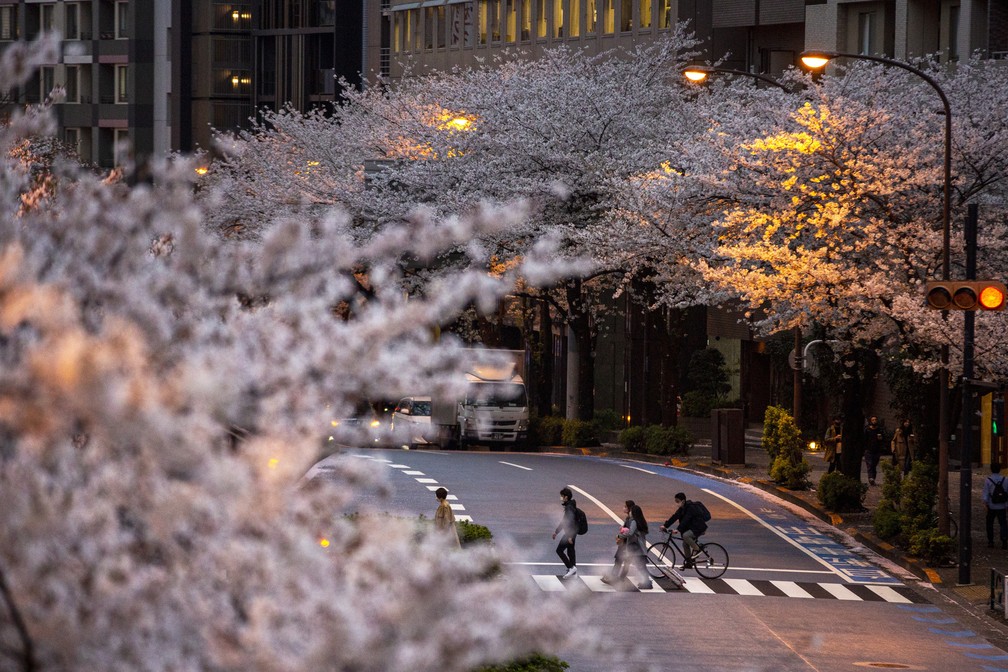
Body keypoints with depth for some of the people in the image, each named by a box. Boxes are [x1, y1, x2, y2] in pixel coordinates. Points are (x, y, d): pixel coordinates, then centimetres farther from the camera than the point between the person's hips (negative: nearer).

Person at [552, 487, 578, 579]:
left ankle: (571, 568, -6)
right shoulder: (568, 506, 11)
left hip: (570, 532, -10)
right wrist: (556, 531, 28)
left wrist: (569, 536, -28)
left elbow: (571, 522, -27)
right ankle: (573, 572, 20)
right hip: (572, 533, 10)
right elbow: (563, 521, 22)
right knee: (570, 551, 15)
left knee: (559, 550, -5)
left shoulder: (569, 507, -21)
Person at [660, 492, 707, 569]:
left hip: (699, 528, -9)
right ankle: (688, 563, 15)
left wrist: (678, 530, -39)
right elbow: (674, 517, 1)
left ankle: (696, 548, -10)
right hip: (691, 527, 9)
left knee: (685, 536, -30)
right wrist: (665, 526, -8)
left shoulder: (690, 508, -22)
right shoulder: (681, 509, 5)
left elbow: (685, 520, -31)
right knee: (685, 544, 4)